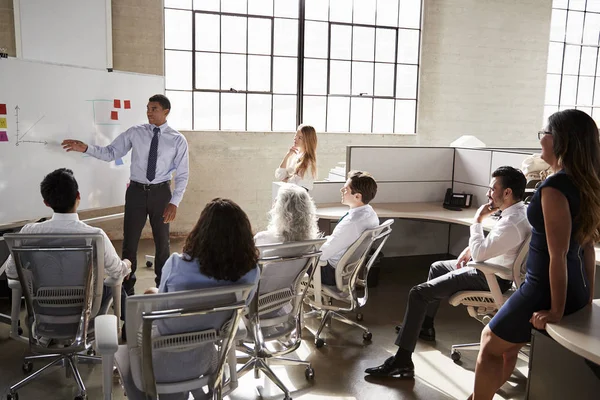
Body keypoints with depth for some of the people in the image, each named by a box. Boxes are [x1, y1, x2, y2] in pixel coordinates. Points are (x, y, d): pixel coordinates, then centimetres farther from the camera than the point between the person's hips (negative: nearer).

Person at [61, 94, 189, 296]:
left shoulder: (178, 140, -5)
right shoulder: (134, 132, -1)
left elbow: (182, 174, -5)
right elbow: (110, 153, -1)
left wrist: (174, 202, -13)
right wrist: (86, 148, -16)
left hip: (161, 192, -1)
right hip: (136, 191, 1)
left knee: (162, 241, 13)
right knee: (129, 241, 7)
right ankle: (127, 289, 24)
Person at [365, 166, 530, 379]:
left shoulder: (512, 222, -29)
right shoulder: (519, 210, 3)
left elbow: (479, 254, -30)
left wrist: (478, 220, -20)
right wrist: (472, 248, 6)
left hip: (491, 278, -11)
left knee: (418, 293, -16)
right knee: (437, 267, 28)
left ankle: (402, 361, -13)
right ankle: (425, 326, 39)